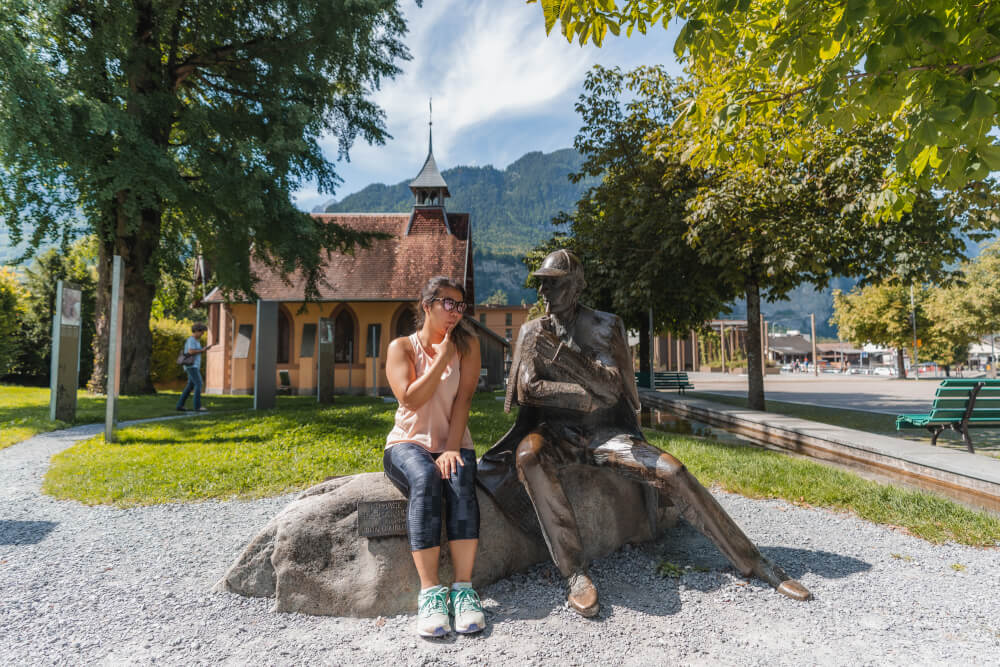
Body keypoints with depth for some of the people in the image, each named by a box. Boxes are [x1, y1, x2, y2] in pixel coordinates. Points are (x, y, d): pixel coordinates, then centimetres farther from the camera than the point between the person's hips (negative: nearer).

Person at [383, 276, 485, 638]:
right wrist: (443, 357, -12)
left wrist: (452, 448, -17)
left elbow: (463, 399, -5)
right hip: (408, 443, -1)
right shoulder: (401, 347, 2)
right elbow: (411, 399, -12)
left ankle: (463, 588, -32)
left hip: (452, 443, 1)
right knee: (425, 479, -34)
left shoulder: (467, 344, 6)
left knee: (460, 479, -32)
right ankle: (429, 591, -34)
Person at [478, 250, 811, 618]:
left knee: (673, 472, -20)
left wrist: (563, 353, -18)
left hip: (605, 433, 0)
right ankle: (575, 572, -31)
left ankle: (756, 563, -6)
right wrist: (589, 395, -13)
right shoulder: (532, 332, 5)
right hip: (555, 432, 0)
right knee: (528, 454, -36)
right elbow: (528, 389, -8)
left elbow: (612, 389, -10)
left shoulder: (605, 326, 2)